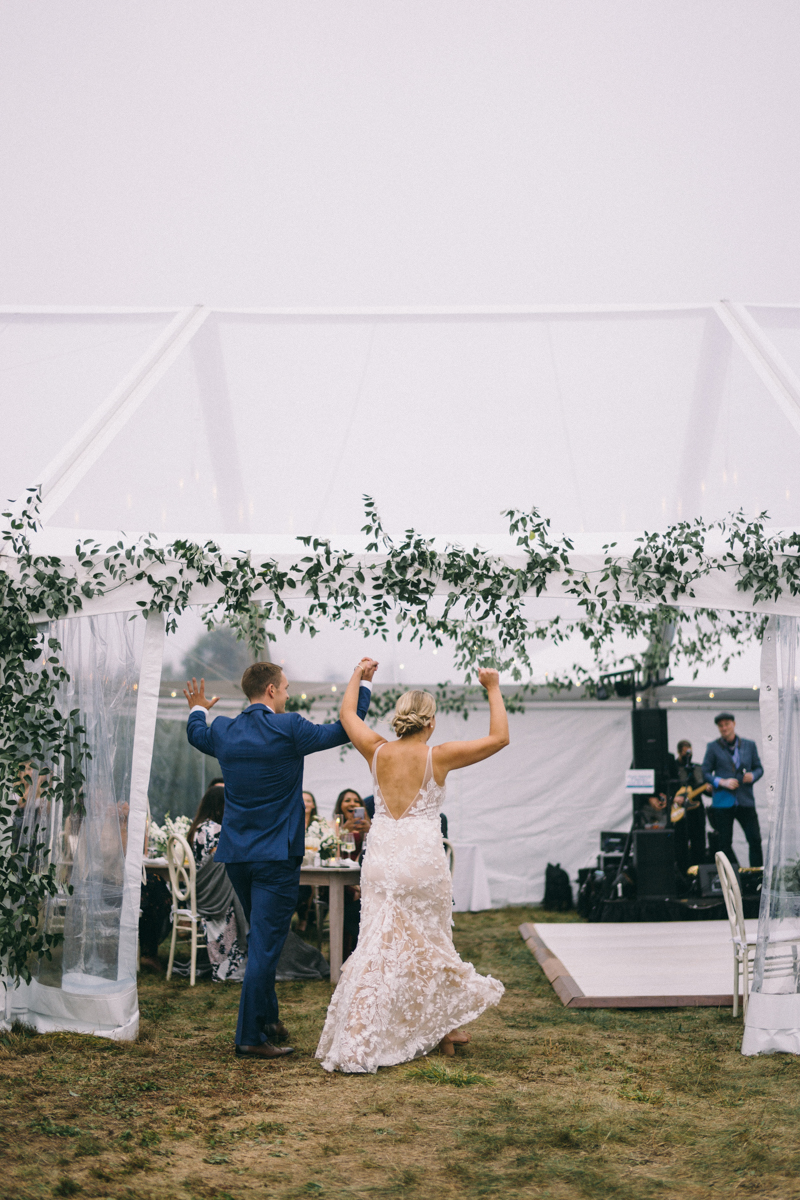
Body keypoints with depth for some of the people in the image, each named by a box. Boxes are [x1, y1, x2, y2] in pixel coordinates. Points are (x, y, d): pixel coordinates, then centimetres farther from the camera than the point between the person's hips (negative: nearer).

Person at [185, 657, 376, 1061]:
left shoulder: (223, 731, 3)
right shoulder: (288, 729, -14)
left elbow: (197, 736, 27)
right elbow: (344, 730, -3)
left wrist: (197, 709, 49)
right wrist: (363, 683, 10)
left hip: (236, 855, 7)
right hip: (276, 856, -7)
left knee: (263, 939, 22)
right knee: (265, 945, -3)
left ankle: (268, 1018, 33)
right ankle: (251, 1036, 0)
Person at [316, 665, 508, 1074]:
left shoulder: (378, 752, 2)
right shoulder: (438, 756, -7)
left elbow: (347, 714, 20)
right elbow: (499, 737, -2)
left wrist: (358, 674, 33)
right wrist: (493, 689, 7)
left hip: (381, 859, 3)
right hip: (423, 860, -3)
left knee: (382, 946, 6)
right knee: (429, 944, 13)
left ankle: (357, 1040, 6)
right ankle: (442, 1028, 28)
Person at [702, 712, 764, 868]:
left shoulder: (749, 745, 11)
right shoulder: (713, 747, 4)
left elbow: (759, 768, 15)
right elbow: (705, 773, 3)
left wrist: (752, 775, -7)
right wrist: (722, 782, -13)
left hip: (745, 801, 1)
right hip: (722, 802, -1)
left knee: (755, 840, -5)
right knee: (725, 843, 2)